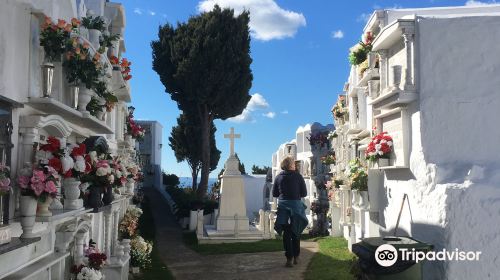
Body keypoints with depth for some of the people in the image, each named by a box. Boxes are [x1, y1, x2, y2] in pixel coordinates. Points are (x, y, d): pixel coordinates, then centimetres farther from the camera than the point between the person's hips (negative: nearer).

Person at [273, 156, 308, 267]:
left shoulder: (278, 177, -1)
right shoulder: (298, 176, -7)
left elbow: (274, 194, 5)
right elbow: (304, 193, -4)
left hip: (283, 207, 1)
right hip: (296, 205, -1)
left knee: (286, 233, 8)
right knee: (296, 233, 16)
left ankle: (289, 259, 5)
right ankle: (296, 257, 22)